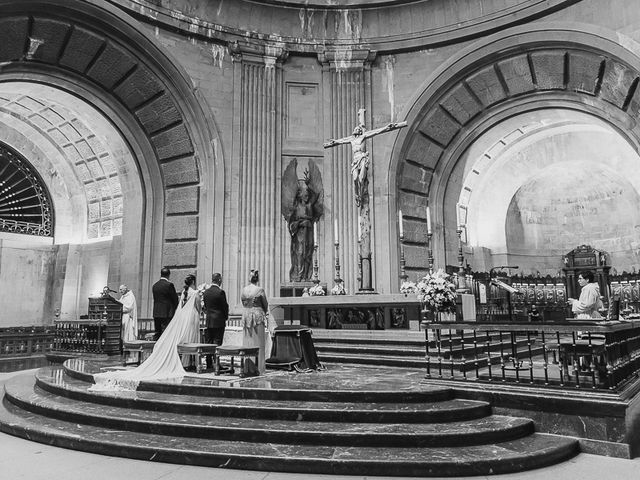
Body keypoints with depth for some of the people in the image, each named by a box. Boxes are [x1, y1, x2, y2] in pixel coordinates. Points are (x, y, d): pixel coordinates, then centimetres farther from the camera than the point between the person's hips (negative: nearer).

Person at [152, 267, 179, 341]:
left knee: (157, 333, 12)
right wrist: (175, 310, 10)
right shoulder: (169, 285, -11)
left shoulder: (155, 285, 8)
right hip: (167, 313, -6)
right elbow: (175, 299, -6)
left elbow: (155, 299, 11)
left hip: (156, 313, 6)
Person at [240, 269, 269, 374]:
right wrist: (264, 313, 19)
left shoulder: (243, 290, 1)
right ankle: (258, 367, 4)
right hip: (257, 315, -4)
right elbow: (265, 304, 1)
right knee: (258, 343, 3)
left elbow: (243, 303, 7)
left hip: (246, 316, 4)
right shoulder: (260, 290, -9)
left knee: (247, 343, 10)